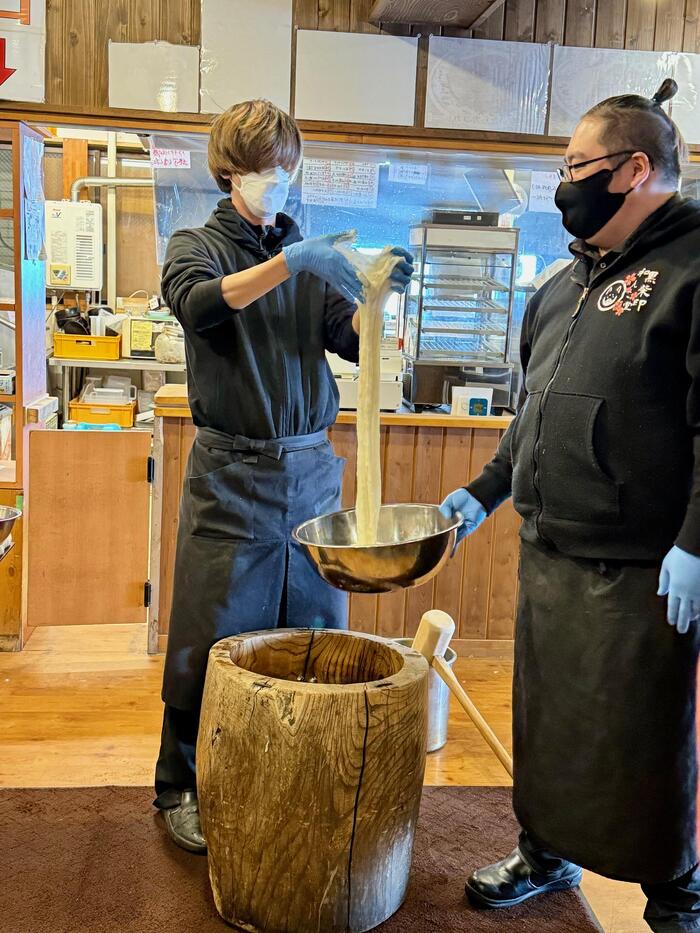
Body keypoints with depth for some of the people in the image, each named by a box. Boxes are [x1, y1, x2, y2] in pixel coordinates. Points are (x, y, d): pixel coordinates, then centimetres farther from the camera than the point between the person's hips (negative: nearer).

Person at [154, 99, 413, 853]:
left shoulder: (312, 255, 12)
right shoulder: (197, 245, 5)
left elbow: (354, 340, 0)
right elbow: (197, 305, -19)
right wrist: (288, 263, -32)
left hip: (311, 471, 3)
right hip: (230, 472, -3)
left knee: (314, 634, 8)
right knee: (212, 638, 2)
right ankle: (182, 789, 19)